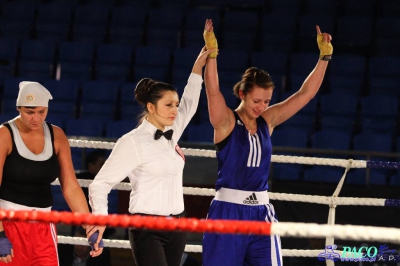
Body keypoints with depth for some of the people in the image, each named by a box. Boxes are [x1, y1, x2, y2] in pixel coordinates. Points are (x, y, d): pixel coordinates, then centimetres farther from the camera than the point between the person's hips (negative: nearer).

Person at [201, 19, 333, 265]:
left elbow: (305, 93, 6)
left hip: (261, 212, 4)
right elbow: (213, 90, -23)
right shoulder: (225, 121, -5)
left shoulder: (268, 120, 7)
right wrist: (211, 53, -35)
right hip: (228, 210, -4)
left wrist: (325, 56, -2)